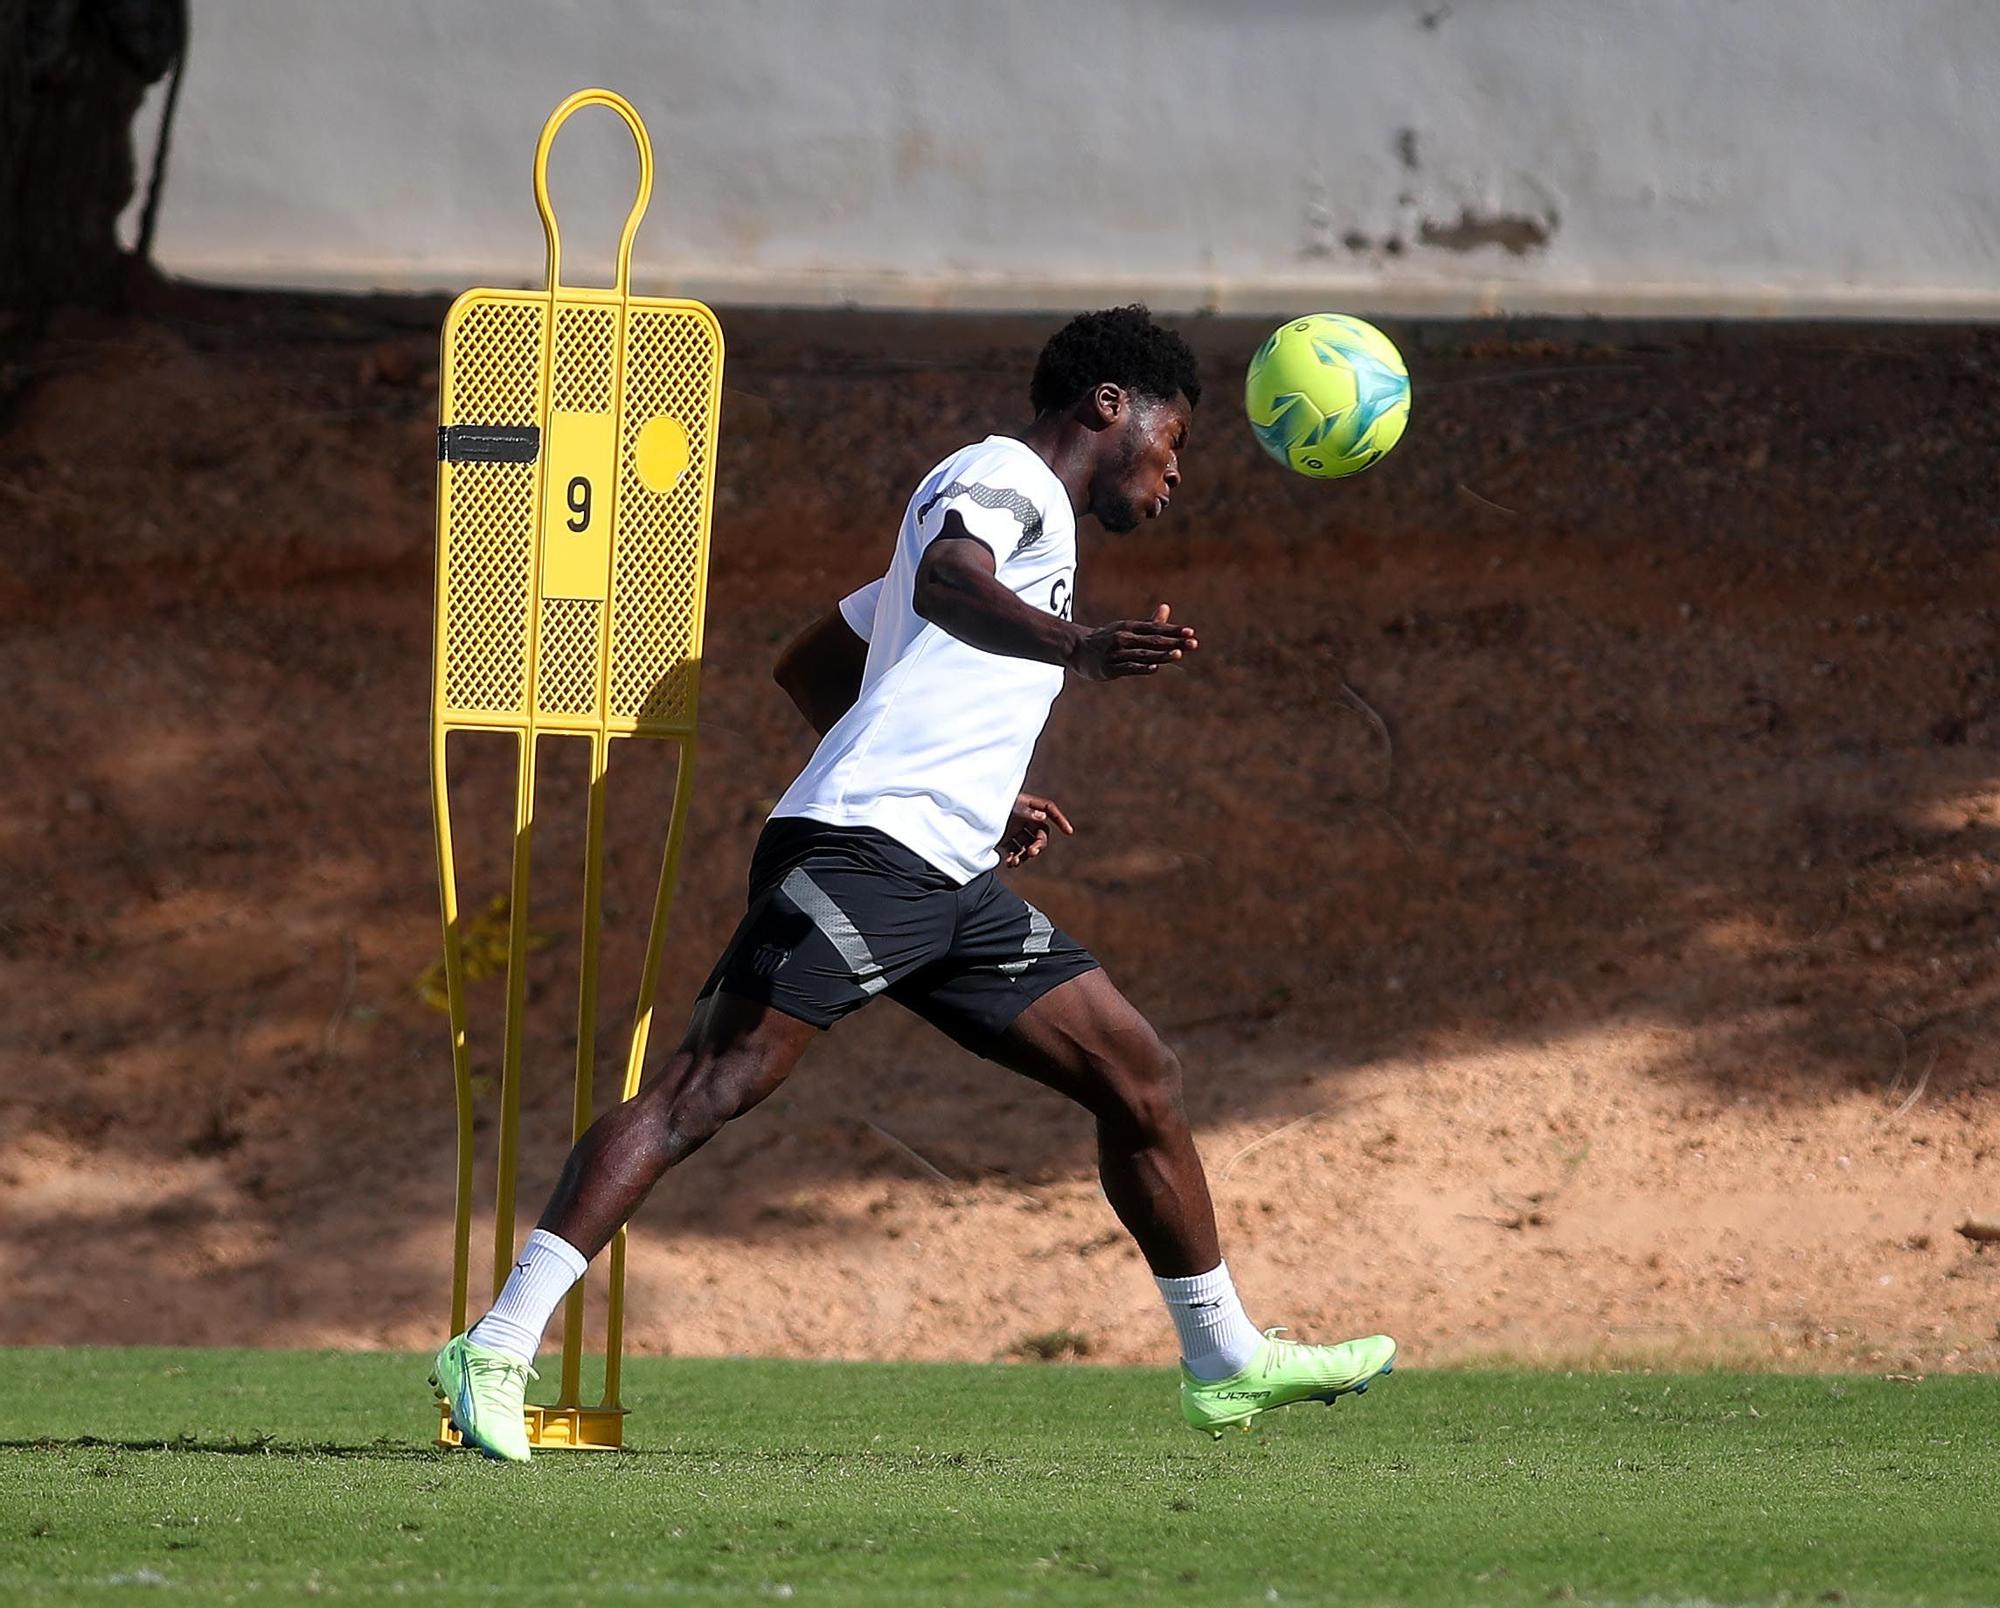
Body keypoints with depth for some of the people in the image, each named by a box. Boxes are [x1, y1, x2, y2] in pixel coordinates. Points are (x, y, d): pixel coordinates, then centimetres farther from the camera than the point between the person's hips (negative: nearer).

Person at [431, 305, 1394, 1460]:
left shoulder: (1030, 523, 30)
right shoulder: (1004, 475, 0)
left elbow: (812, 666, 36)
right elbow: (942, 584, -26)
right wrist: (1079, 650, -44)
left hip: (950, 886, 10)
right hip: (859, 849, -10)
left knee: (1139, 1075, 10)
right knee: (713, 1085, -17)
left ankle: (1225, 1363, 20)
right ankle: (499, 1350, -19)